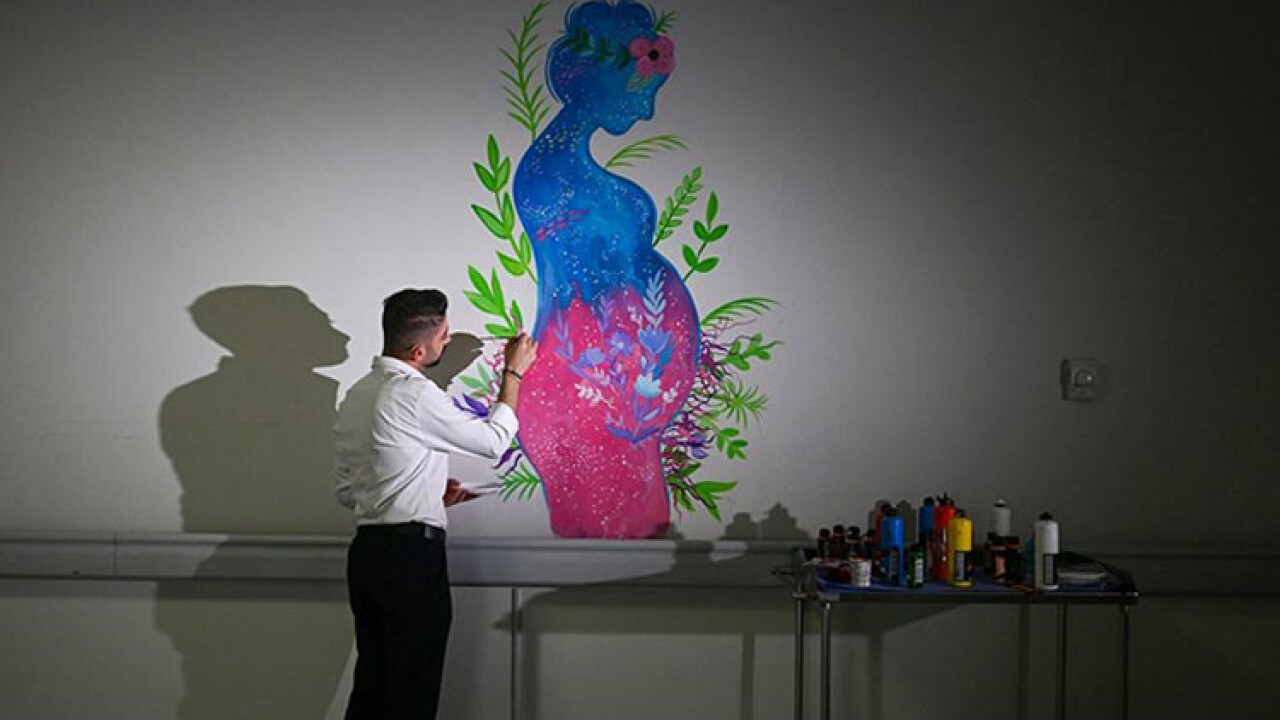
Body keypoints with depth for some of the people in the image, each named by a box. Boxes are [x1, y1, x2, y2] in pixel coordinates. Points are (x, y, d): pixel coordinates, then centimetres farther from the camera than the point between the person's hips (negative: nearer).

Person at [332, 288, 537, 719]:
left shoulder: (355, 395, 11)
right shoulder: (414, 395, -15)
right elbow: (494, 441, -5)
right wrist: (513, 373, 8)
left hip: (366, 550, 8)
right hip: (412, 554, -8)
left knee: (371, 683, 13)